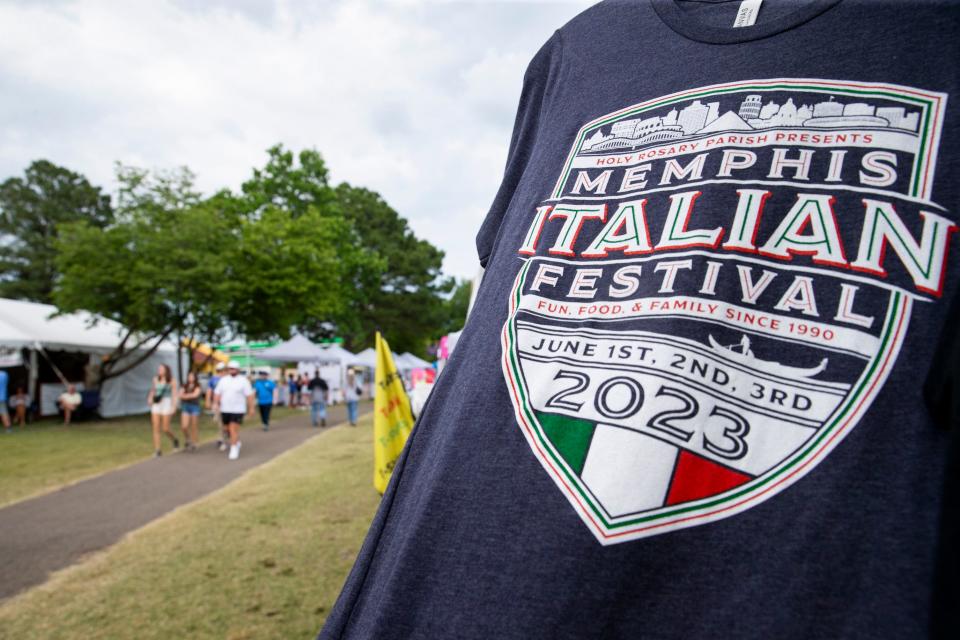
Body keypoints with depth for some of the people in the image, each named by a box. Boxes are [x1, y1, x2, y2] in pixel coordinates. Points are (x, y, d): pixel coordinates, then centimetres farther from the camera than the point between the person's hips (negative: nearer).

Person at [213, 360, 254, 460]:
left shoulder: (243, 381, -5)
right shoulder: (223, 380, 7)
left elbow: (249, 395, -7)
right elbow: (217, 393, 4)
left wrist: (251, 409, -10)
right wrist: (216, 404, -11)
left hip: (237, 410, -5)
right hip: (225, 410, 5)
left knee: (234, 429, -11)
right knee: (228, 429, 14)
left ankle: (234, 449, -5)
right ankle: (237, 442, 36)